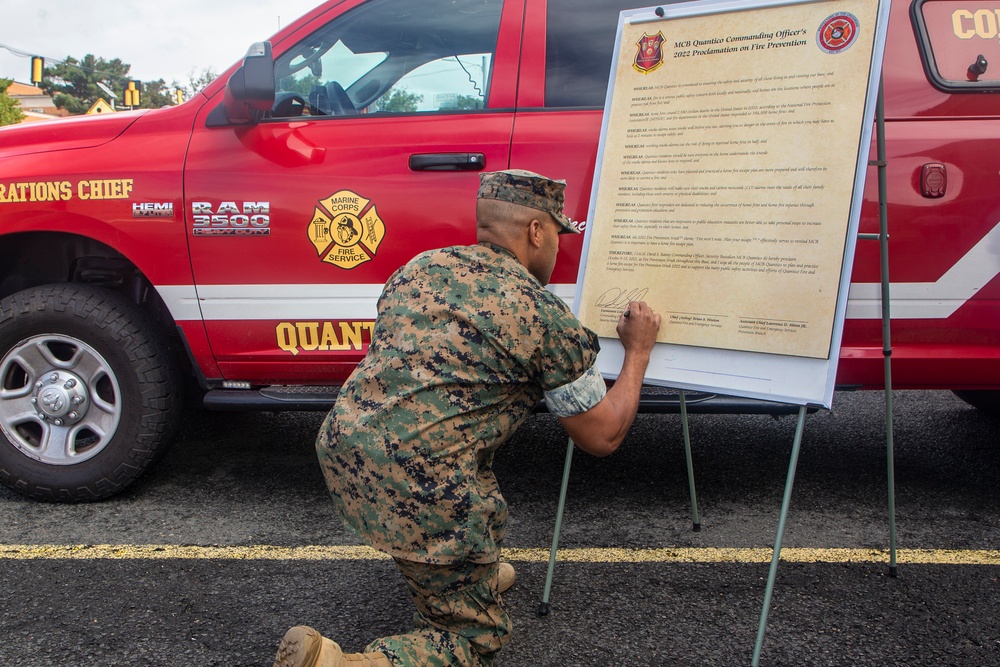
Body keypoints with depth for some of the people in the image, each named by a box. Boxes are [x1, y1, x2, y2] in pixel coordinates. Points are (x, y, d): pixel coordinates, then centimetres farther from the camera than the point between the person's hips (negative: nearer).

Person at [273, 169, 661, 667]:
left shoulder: (421, 266, 14)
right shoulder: (549, 318, -3)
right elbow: (602, 437, 6)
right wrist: (637, 352, 21)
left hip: (339, 445, 8)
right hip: (418, 488, -8)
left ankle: (475, 574, 44)